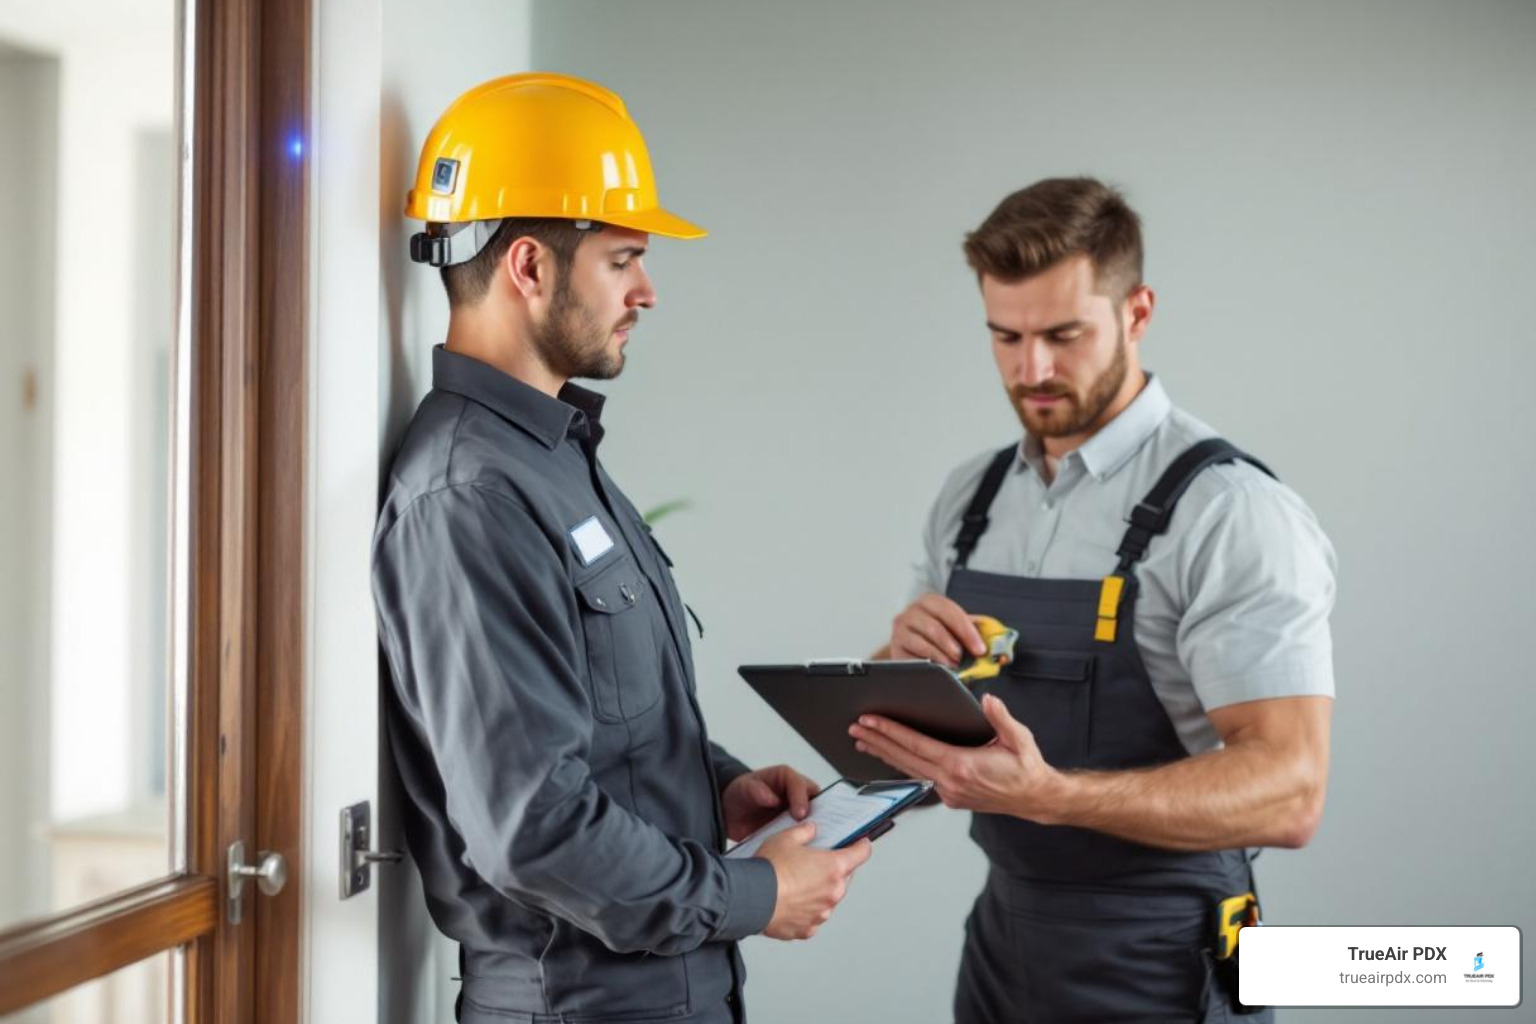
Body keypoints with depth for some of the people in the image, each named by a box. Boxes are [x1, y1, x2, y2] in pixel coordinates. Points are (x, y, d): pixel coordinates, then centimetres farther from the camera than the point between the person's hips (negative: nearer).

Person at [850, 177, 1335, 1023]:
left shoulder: (1231, 513, -16)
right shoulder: (970, 498, 5)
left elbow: (1288, 792, -23)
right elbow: (899, 724, 13)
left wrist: (1047, 793, -36)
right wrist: (903, 661, -11)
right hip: (1002, 941, 6)